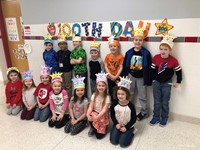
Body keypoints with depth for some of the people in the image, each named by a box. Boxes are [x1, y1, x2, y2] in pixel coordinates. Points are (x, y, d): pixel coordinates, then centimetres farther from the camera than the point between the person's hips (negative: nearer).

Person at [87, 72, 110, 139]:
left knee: (99, 136, -13)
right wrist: (88, 114, -28)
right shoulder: (94, 95, -6)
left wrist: (96, 117, -35)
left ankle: (102, 128, 22)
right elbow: (90, 107, -8)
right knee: (90, 118, -32)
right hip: (94, 113, 3)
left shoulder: (107, 97, -16)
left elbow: (104, 110, -22)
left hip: (103, 116, -3)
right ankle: (93, 128, 1)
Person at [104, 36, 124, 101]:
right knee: (110, 92, 11)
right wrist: (111, 75, -11)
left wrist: (116, 76, -15)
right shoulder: (108, 56, -1)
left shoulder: (120, 56, -7)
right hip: (109, 78, 2)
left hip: (117, 78, -2)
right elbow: (106, 67, -2)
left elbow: (121, 68, -8)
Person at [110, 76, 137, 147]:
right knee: (113, 141, -5)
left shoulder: (131, 106, -20)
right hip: (117, 125, 3)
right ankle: (119, 132, 22)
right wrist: (116, 124, -11)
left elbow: (134, 119, -11)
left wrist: (126, 127, -14)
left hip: (127, 126, -3)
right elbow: (112, 115, 1)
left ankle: (131, 132, 16)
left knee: (123, 143, -10)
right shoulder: (114, 104, -12)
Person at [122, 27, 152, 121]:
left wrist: (148, 80, -10)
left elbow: (148, 67, -10)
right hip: (131, 76, 3)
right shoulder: (129, 52, -5)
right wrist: (123, 77, 1)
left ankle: (144, 112, 28)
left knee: (142, 96, 11)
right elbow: (125, 65, 1)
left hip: (141, 77, -3)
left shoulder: (146, 53, -12)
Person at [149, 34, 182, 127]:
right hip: (156, 82, 2)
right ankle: (156, 117, 23)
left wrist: (178, 82, 4)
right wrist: (153, 80, 3)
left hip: (167, 83, -1)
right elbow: (153, 69, 1)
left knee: (165, 102, 9)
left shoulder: (173, 60, -14)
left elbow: (178, 71, -1)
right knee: (157, 101, 9)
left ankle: (164, 118, 26)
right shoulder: (155, 58, -9)